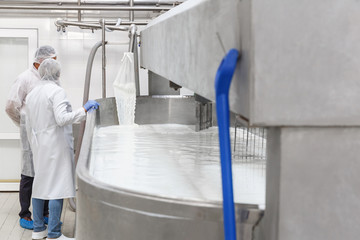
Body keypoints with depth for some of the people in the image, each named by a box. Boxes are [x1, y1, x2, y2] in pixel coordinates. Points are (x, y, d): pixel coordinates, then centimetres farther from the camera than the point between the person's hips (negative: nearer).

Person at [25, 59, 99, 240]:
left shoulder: (31, 94, 12)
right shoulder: (56, 91, -12)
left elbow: (29, 126, 16)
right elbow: (61, 119, -23)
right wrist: (84, 110, -19)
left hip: (39, 146, 8)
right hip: (56, 145, -8)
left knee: (40, 184, 14)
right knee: (57, 186, -5)